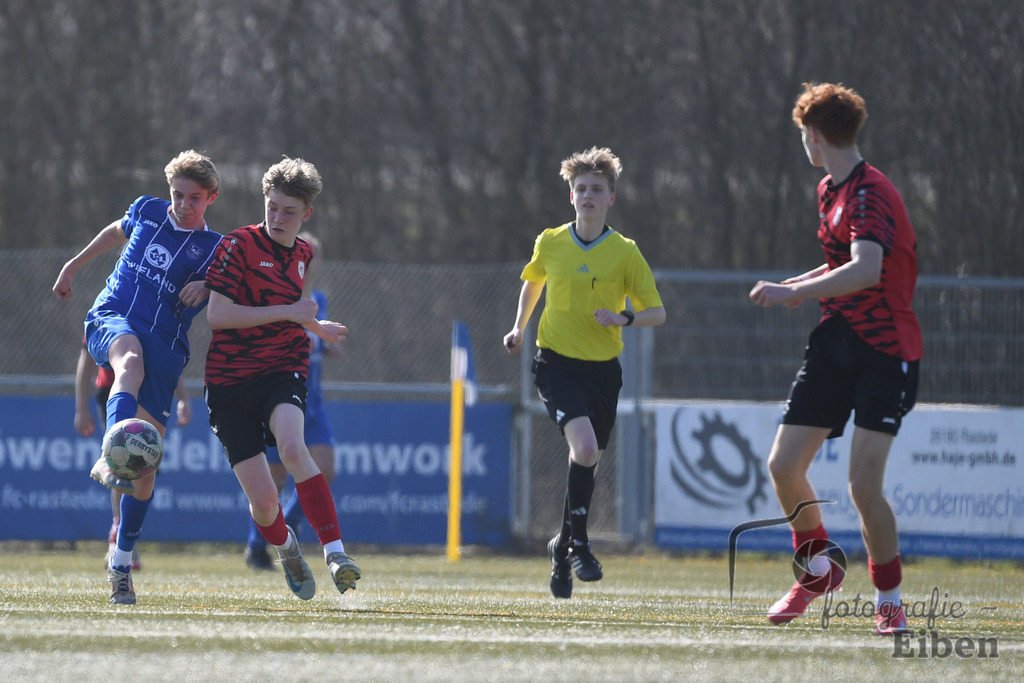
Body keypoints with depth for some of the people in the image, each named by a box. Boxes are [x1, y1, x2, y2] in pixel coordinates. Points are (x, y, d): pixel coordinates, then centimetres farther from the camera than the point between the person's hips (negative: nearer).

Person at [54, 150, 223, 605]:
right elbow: (117, 232, 33)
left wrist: (206, 287, -15)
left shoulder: (213, 250, 5)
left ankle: (121, 562, 15)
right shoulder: (147, 212, 12)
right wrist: (73, 267, 39)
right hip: (112, 321, 0)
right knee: (131, 361, -40)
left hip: (166, 345, 0)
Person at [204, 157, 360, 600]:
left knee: (292, 448, -32)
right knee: (262, 500, -6)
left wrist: (314, 327, 40)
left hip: (283, 372, 2)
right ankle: (285, 547, 29)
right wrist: (288, 312, -19)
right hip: (230, 378, -2)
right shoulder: (239, 246, -7)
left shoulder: (302, 255, 11)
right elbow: (217, 314, -18)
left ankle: (334, 552, -36)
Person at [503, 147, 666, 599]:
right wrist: (519, 328, 13)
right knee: (585, 446, -23)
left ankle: (564, 547, 29)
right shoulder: (550, 243, 1)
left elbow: (657, 312, 2)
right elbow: (533, 282, 23)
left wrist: (625, 318, -17)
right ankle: (577, 542, -7)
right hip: (556, 362, -2)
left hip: (602, 369, 2)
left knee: (586, 461, 7)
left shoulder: (625, 253, -2)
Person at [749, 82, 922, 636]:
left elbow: (866, 269, -35)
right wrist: (803, 286, 13)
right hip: (835, 343, 8)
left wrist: (794, 291, -34)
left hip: (885, 353, -8)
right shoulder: (829, 191, 13)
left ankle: (889, 600, 2)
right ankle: (818, 569, 25)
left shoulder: (870, 195, -18)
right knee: (783, 466, 2)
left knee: (864, 485, -16)